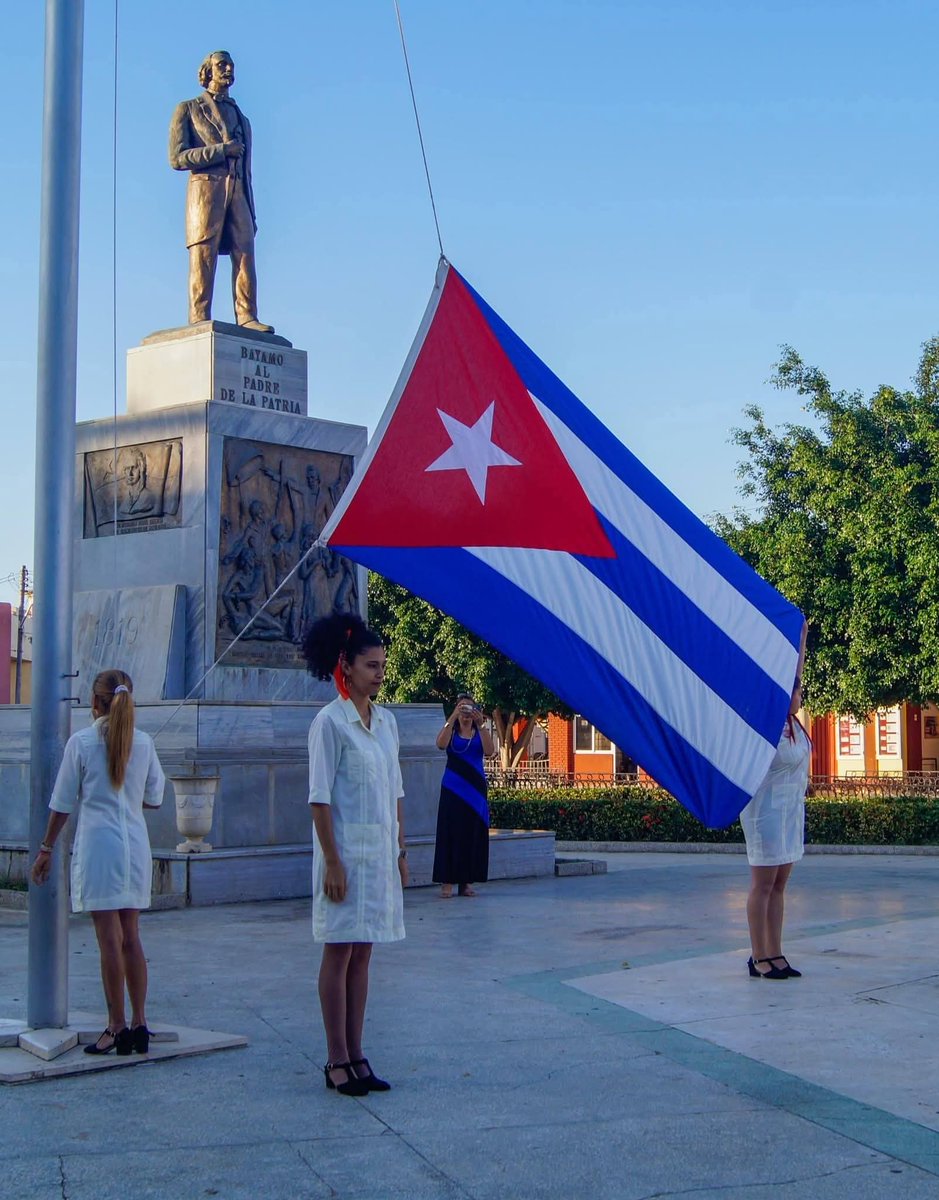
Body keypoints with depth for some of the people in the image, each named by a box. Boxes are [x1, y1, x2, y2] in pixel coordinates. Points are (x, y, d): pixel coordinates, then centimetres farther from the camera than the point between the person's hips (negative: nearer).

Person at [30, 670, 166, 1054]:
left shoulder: (81, 742, -5)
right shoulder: (143, 742, 3)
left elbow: (62, 803, -1)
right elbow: (154, 798, 11)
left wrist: (46, 849, 8)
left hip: (97, 844, -4)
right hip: (136, 845, 4)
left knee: (109, 938, -1)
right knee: (130, 936, 12)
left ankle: (117, 1028, 2)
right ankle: (139, 1024, 13)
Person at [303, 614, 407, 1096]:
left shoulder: (386, 721, 11)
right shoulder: (330, 721, -10)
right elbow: (320, 797, -12)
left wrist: (400, 851, 14)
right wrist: (332, 861, -16)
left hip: (381, 849, 7)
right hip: (347, 848, -7)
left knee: (362, 953, 9)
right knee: (339, 952, -1)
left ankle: (355, 1055, 14)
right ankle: (337, 1061, 6)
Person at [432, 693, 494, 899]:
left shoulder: (480, 732, 8)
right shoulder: (451, 730, 4)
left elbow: (488, 752, -10)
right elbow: (441, 744, -18)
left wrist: (481, 725, -20)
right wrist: (453, 717, -25)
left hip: (475, 788, 2)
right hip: (453, 788, -2)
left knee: (473, 833, 2)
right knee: (450, 831, -5)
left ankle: (466, 881, 8)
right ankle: (447, 881, -3)